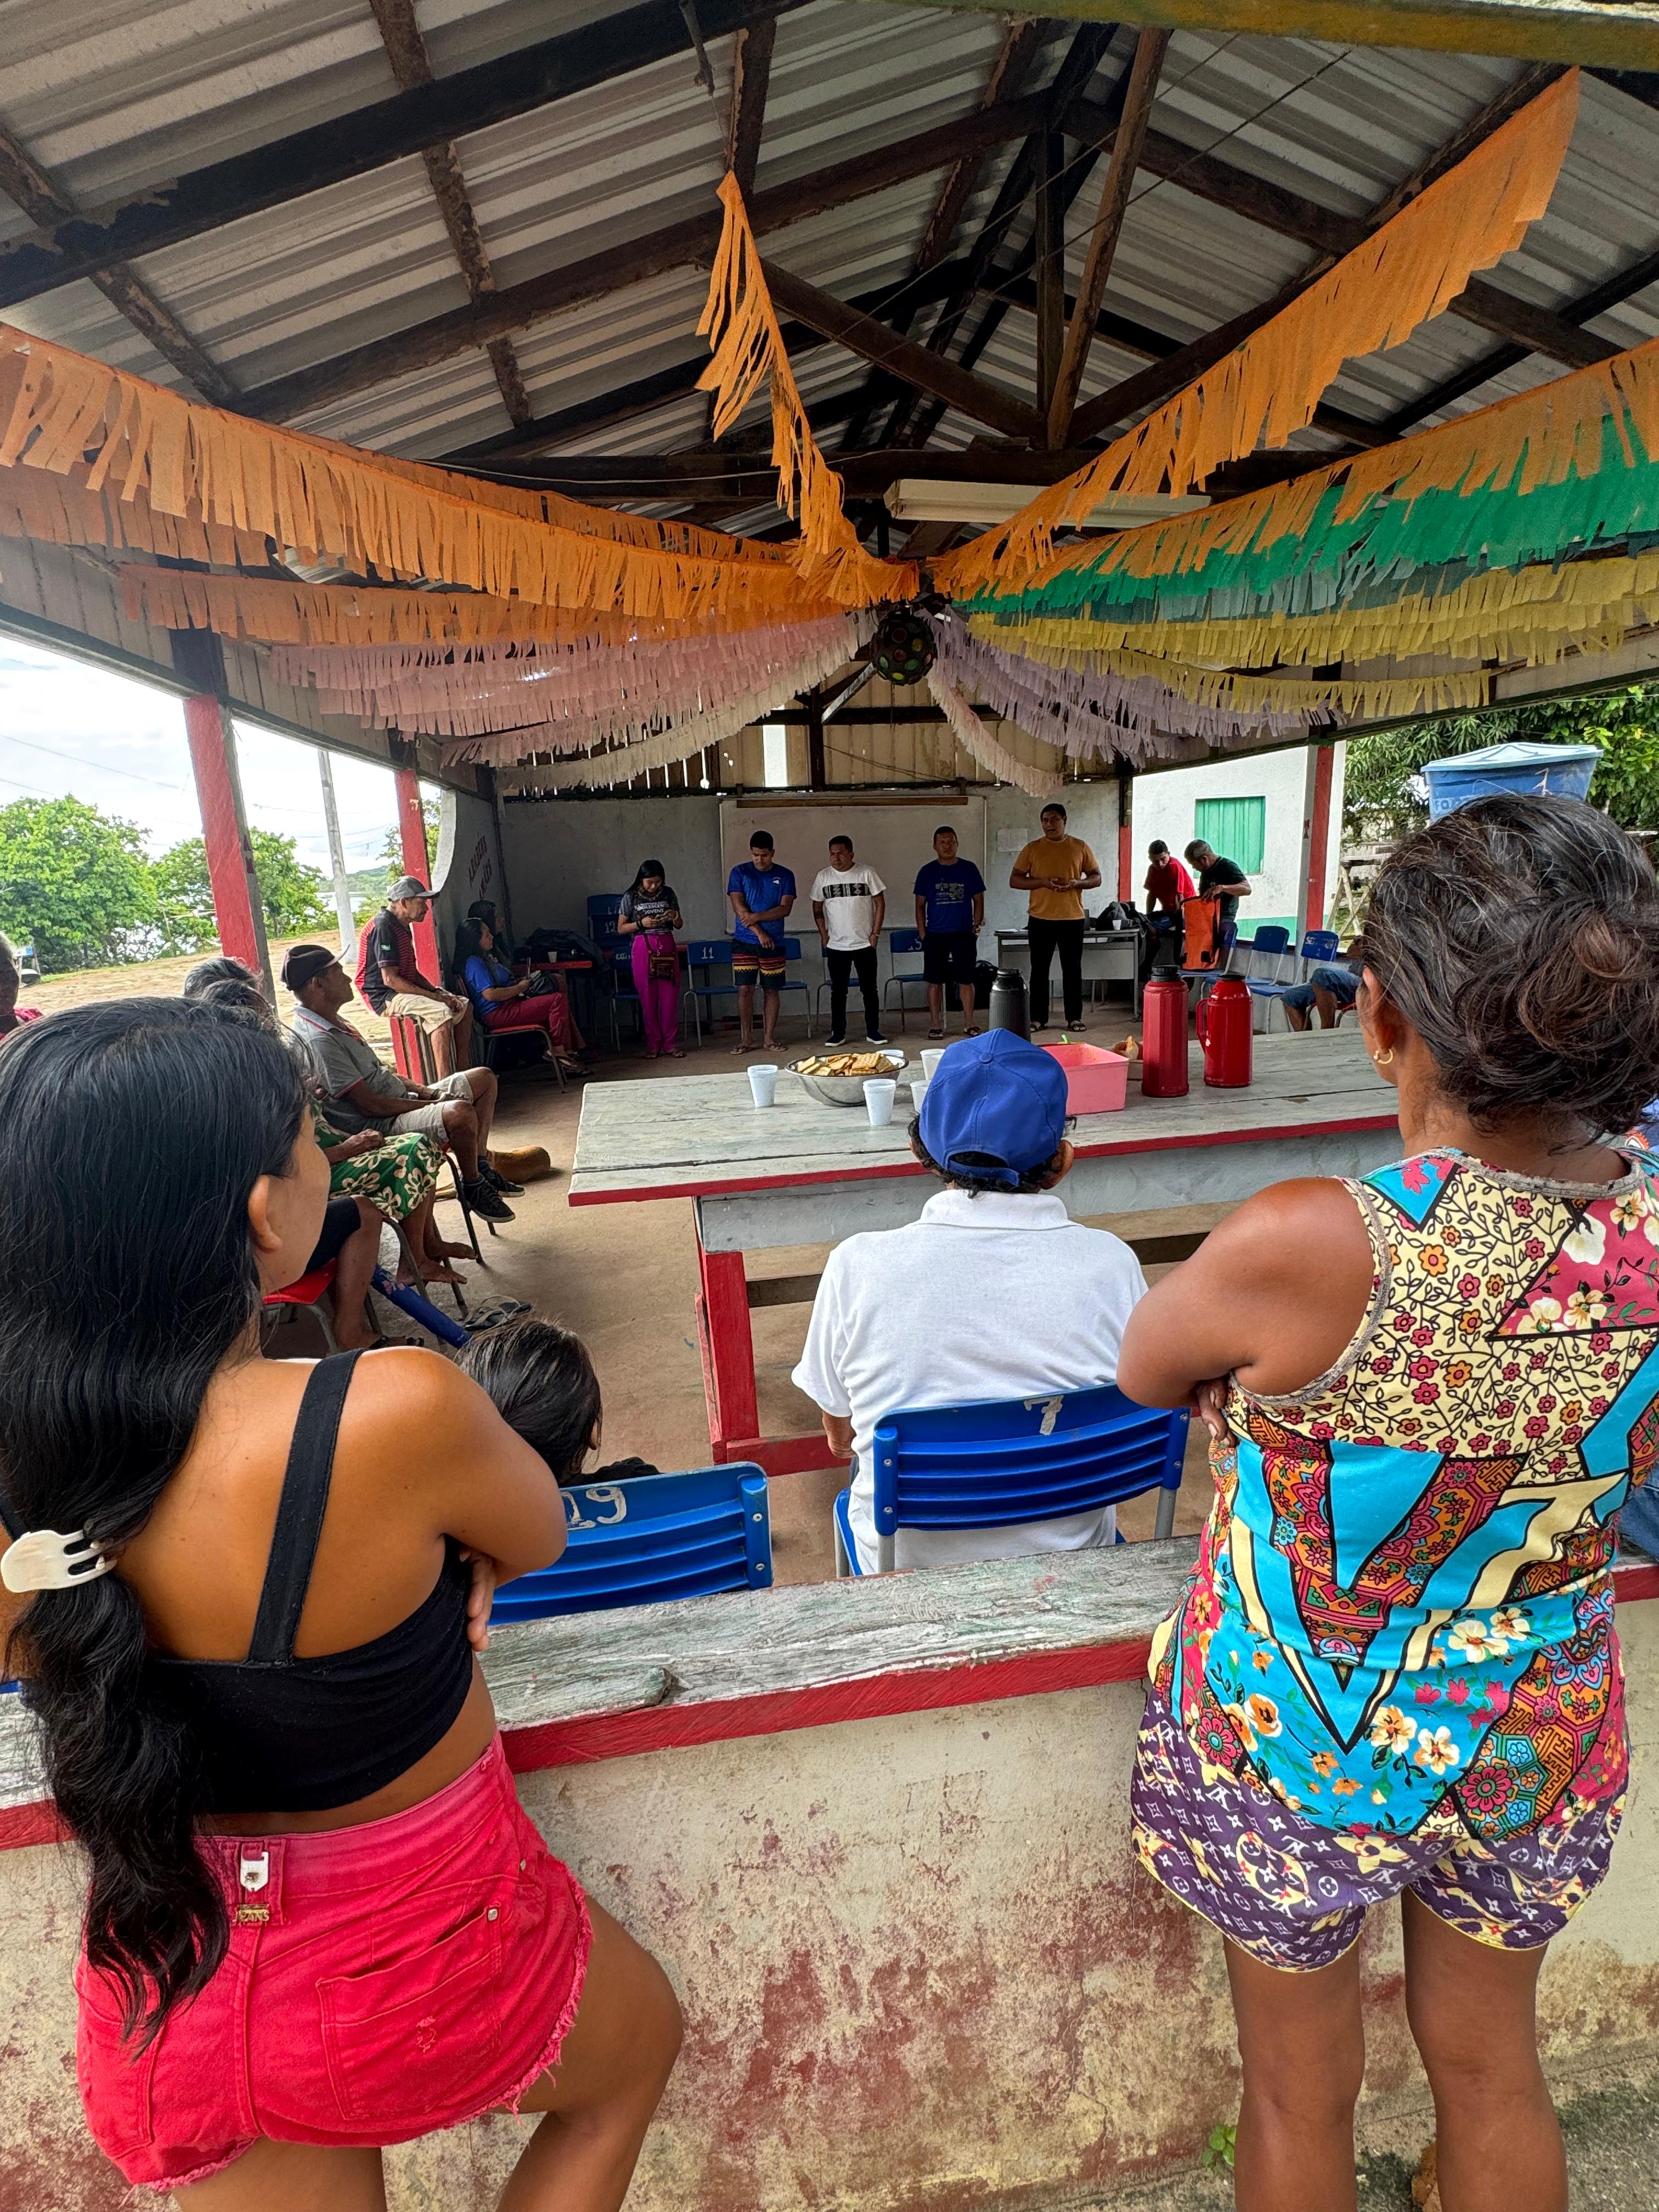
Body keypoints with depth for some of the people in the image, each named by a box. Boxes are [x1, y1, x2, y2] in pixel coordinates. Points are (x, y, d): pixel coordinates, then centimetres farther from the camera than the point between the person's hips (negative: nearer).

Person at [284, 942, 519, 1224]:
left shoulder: (333, 1023, 13)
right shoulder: (319, 1040, -21)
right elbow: (369, 1104, -23)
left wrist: (425, 1091, 4)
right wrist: (433, 1104, -14)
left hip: (401, 1099, 11)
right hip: (380, 1125, -11)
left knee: (484, 1078, 12)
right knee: (460, 1112, -37)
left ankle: (480, 1167, 12)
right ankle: (473, 1186, -11)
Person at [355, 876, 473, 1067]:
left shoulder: (403, 927, 16)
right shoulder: (383, 927, -17)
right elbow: (390, 980, -23)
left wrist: (437, 991, 0)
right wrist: (435, 997, -21)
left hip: (406, 990, 11)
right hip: (384, 996, -11)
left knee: (464, 1005, 7)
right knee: (442, 1013, -30)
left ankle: (462, 1069, 4)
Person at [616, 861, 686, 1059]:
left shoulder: (668, 894, 6)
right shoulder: (631, 897, -1)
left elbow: (679, 926, 13)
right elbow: (621, 929, 1)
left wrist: (674, 918, -9)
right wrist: (641, 924, -15)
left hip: (667, 948, 2)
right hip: (643, 949, -2)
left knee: (670, 998, 0)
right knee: (648, 999, 1)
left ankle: (671, 1043, 8)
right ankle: (653, 1044, 9)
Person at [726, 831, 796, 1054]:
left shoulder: (785, 876, 5)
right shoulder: (739, 873, 2)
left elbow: (785, 909, -4)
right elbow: (738, 907, -6)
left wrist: (757, 916, -16)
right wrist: (759, 932, -12)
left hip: (774, 943, 1)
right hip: (744, 942, -1)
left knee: (771, 990, 4)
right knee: (745, 989, -3)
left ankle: (769, 1038, 12)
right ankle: (746, 1039, 5)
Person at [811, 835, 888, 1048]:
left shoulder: (867, 874, -3)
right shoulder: (823, 877, 3)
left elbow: (880, 903, 0)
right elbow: (817, 908, 10)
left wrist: (875, 933, -5)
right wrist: (824, 935, 2)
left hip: (865, 944, -1)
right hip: (835, 946, 1)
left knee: (870, 989, 3)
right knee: (838, 991, 6)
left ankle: (873, 1032, 12)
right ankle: (838, 1033, 13)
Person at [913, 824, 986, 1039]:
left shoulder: (969, 869, 5)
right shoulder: (927, 871, 3)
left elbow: (978, 901, 9)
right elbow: (920, 905, 5)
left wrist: (976, 927, 0)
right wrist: (923, 934, -1)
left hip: (964, 935, 0)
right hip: (935, 935, 0)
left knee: (966, 980, 3)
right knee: (935, 981, 2)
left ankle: (969, 1023, 13)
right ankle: (936, 1024, 10)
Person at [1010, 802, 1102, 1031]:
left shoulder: (1080, 847, 5)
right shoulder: (1032, 848, 4)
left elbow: (1096, 878, 8)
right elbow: (1014, 881, 0)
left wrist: (1076, 883, -13)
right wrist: (1043, 882, -14)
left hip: (1072, 919, 0)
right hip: (1041, 919, 0)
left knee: (1073, 969, 5)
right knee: (1039, 970, 4)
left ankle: (1074, 1017, 13)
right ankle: (1038, 1018, 11)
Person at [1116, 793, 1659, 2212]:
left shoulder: (1309, 1251, -36)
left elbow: (1143, 1375, -13)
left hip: (1291, 1752, -3)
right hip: (1535, 1755, 4)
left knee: (1301, 2094, 26)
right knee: (1489, 2066, 32)